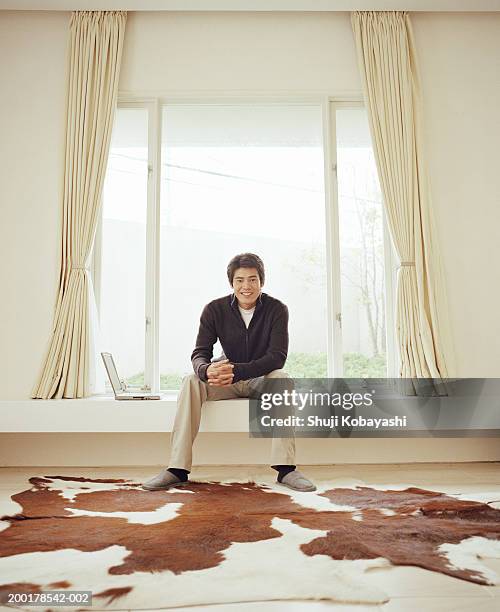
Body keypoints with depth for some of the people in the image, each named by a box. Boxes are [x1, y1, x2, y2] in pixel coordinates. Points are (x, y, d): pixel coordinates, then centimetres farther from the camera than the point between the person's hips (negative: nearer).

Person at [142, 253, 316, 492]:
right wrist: (206, 370, -40)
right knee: (191, 381, -25)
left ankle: (286, 468, -33)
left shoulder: (277, 309, -13)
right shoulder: (215, 309, -8)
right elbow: (200, 352, -13)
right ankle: (177, 469, -25)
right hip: (227, 379, 2)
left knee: (281, 378, -34)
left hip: (262, 378, -1)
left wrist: (237, 371, -39)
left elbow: (277, 356, -22)